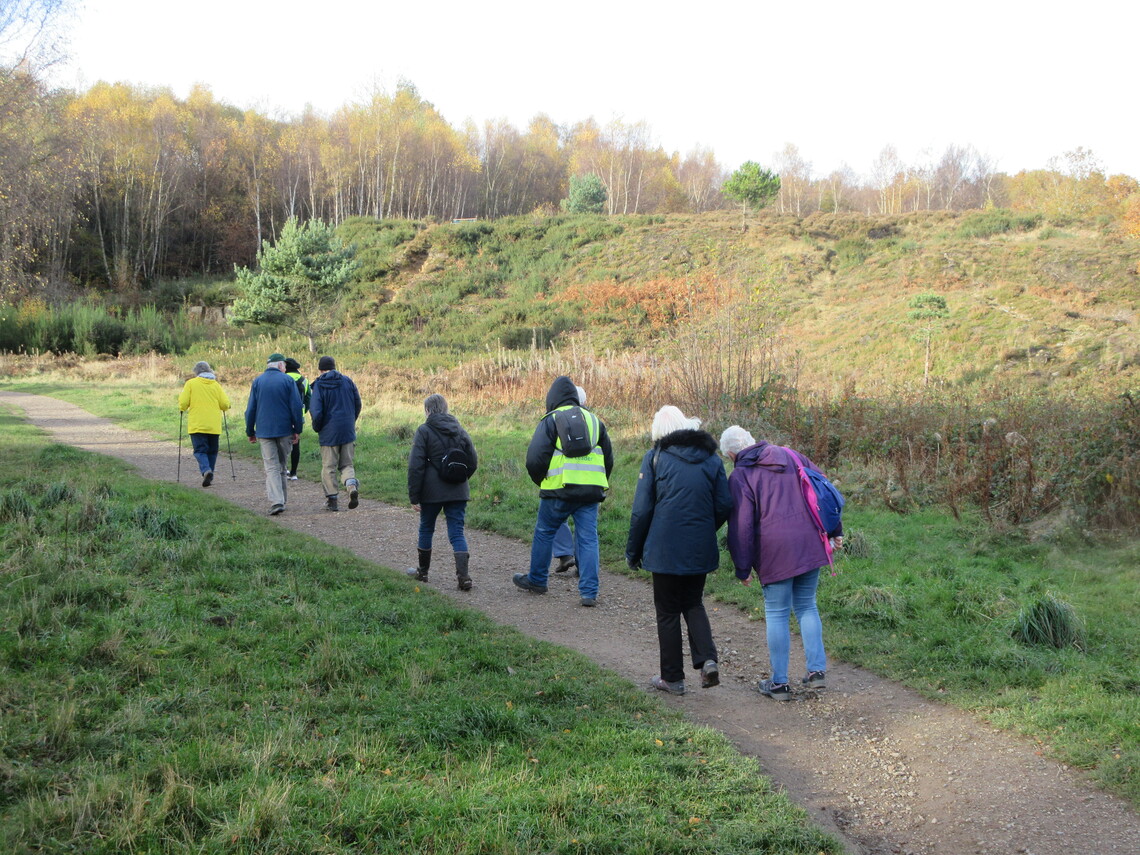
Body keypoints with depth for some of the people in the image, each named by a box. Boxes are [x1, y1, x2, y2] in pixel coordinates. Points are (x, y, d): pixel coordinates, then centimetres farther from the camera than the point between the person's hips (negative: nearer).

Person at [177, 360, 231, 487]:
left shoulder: (191, 383, 0)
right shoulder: (216, 385, 8)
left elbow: (183, 404, -6)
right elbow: (225, 405, 2)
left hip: (197, 425, -3)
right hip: (214, 426, 3)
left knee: (200, 450, -4)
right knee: (212, 451, 13)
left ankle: (206, 470, -28)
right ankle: (209, 476, 14)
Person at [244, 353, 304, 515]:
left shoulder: (257, 381, 5)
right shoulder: (288, 381, -1)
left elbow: (250, 409, 4)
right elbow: (296, 407, -5)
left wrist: (250, 432, 12)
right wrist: (297, 429, 3)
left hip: (265, 431, 0)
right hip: (285, 430, 0)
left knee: (271, 467, -4)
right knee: (283, 466, 14)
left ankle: (276, 501, -20)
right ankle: (281, 500, 19)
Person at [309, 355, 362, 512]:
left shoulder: (318, 385, -8)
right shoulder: (347, 381, 3)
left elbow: (316, 411, -13)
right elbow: (357, 404, 7)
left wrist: (317, 428, 4)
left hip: (329, 433, -3)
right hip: (348, 432, 3)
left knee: (329, 467, 8)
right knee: (346, 464, 12)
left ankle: (331, 498, 8)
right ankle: (352, 485, -14)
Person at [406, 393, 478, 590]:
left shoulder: (424, 431, -6)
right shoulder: (459, 430, 8)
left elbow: (416, 466, -11)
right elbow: (473, 462, 10)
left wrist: (414, 497, -7)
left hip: (432, 492, -3)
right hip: (458, 492, 3)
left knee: (426, 529, 16)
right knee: (457, 532, 3)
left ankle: (423, 571, 29)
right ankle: (463, 576, -12)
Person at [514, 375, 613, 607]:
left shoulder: (550, 421, -1)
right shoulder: (594, 420, 16)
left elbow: (535, 458, -9)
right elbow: (608, 459, 19)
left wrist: (541, 481, 9)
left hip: (559, 491, -4)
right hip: (591, 492, 4)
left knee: (544, 533, 14)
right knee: (588, 538, 5)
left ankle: (536, 580, 27)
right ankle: (589, 592, 0)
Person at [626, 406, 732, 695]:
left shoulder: (655, 458, -5)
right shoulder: (711, 457, 6)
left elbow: (642, 510, -7)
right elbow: (724, 505, 3)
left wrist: (633, 549, 2)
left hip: (666, 549, -4)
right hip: (701, 550, 4)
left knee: (668, 611, 9)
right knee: (693, 603, 20)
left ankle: (673, 677, 14)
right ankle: (707, 659, 0)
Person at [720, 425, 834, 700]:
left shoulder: (740, 476, -4)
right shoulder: (790, 456, 11)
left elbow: (741, 527, -8)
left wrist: (742, 568, -1)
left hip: (775, 552, -5)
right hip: (811, 546, 5)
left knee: (776, 614, 5)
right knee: (807, 607, 17)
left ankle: (779, 683, 11)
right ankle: (817, 670, 14)